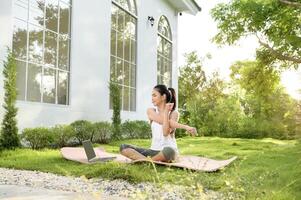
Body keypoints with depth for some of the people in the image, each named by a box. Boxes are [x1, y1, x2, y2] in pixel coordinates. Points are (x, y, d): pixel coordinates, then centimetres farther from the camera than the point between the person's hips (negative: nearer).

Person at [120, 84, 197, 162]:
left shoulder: (173, 113, -2)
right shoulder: (151, 111, 6)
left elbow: (166, 132, -19)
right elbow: (163, 121, -13)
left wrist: (166, 111, -16)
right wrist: (185, 127, -18)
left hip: (169, 149, -3)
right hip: (154, 150, 3)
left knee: (168, 151, -42)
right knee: (123, 147, -13)